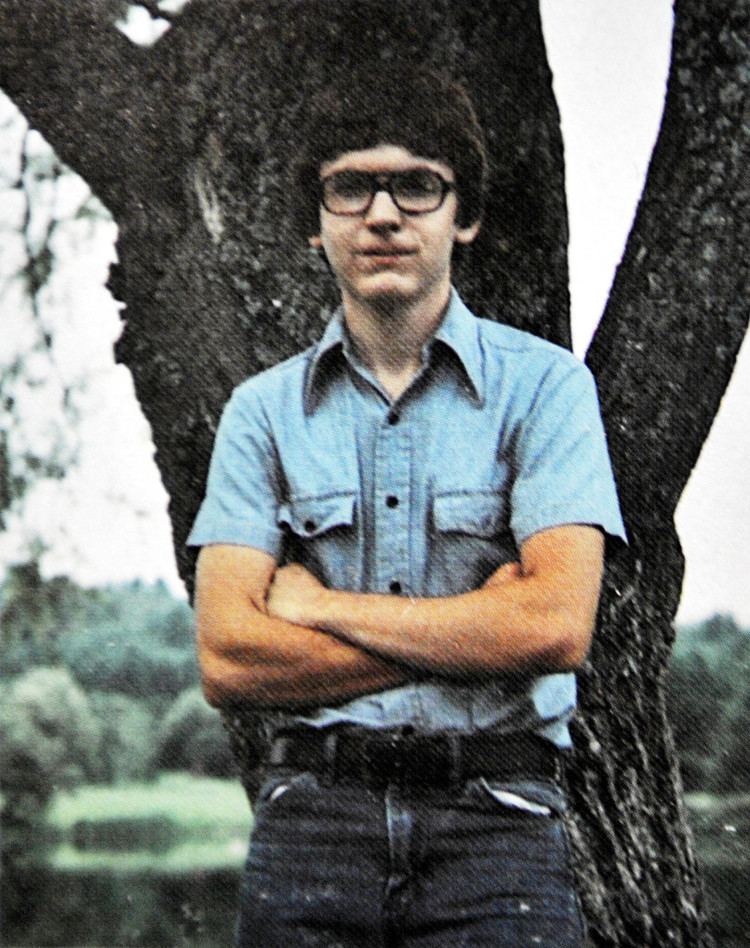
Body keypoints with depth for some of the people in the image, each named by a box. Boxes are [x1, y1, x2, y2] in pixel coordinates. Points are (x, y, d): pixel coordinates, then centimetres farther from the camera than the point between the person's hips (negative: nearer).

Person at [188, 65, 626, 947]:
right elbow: (228, 661, -3)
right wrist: (475, 631, -8)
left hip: (496, 820, -1)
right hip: (312, 816, 2)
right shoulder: (264, 410, 7)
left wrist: (316, 604, -5)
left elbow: (556, 627, -11)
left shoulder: (543, 384, 1)